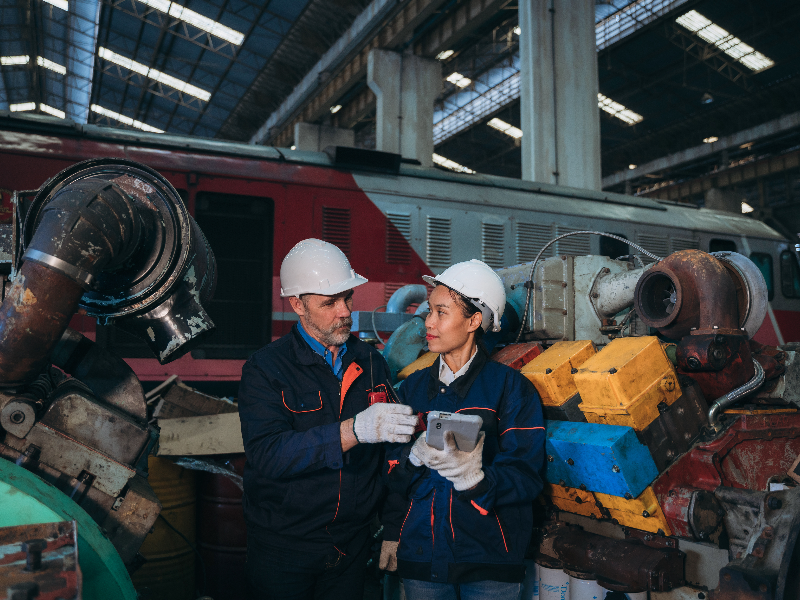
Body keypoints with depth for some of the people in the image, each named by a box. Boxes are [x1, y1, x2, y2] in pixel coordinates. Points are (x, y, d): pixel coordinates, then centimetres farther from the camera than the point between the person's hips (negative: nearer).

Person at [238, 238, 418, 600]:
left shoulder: (371, 363, 3)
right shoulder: (265, 369, -12)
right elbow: (265, 455, -26)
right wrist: (353, 430, -36)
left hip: (352, 544, 4)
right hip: (284, 548, -3)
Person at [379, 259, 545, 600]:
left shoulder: (510, 387, -7)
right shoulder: (413, 387, 5)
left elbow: (527, 479, -14)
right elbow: (391, 473, 6)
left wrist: (475, 479, -30)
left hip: (489, 561, -3)